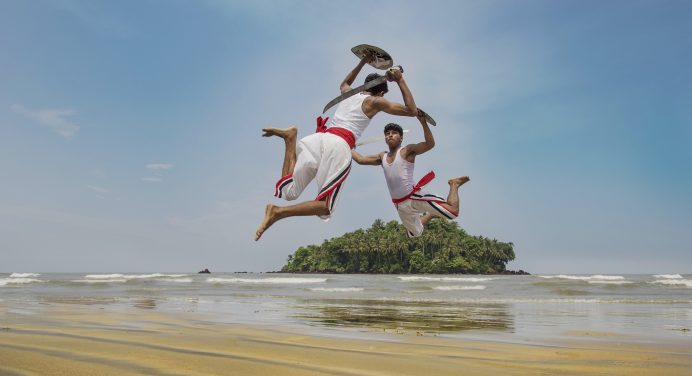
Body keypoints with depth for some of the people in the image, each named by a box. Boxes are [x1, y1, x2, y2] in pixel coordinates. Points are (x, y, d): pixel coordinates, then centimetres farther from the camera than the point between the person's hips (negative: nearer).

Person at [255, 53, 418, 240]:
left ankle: (291, 138, -7)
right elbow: (412, 110, 17)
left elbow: (344, 83, 58)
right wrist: (401, 81, 22)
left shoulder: (348, 93, 31)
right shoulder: (375, 102, 15)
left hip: (318, 138, 6)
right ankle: (278, 212, -24)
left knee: (288, 192, 6)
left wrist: (362, 62, 60)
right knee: (325, 207, -3)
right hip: (339, 145, -6)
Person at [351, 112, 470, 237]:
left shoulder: (407, 151, -8)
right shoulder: (382, 157, 11)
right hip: (400, 205, 6)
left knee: (453, 211, -15)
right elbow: (360, 159, 19)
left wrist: (423, 122, -33)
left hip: (415, 197, -6)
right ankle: (430, 215, 42)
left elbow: (430, 144, -23)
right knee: (414, 234, 17)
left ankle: (454, 184, 15)